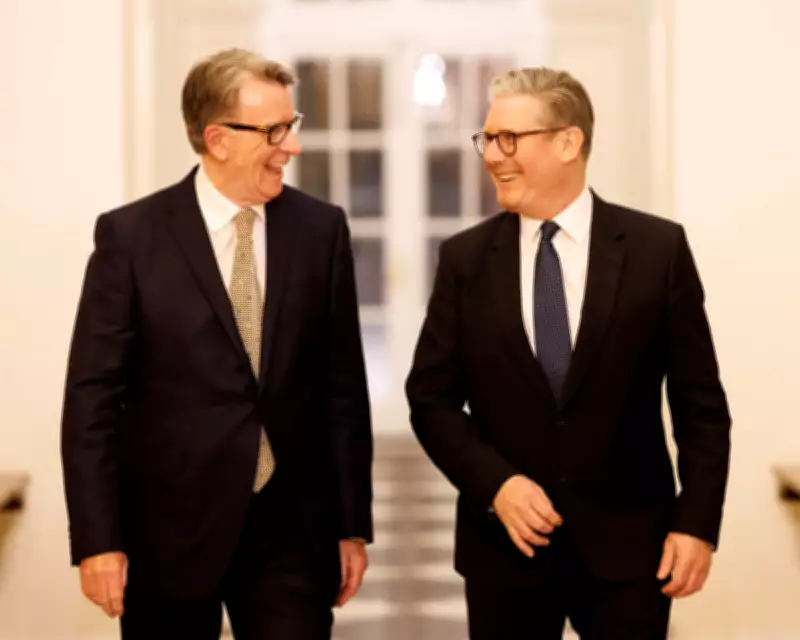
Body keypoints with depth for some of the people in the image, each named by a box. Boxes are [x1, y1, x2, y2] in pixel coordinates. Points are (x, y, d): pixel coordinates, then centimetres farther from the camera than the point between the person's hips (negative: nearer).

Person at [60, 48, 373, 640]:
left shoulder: (321, 229, 3)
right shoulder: (131, 235, -5)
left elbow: (344, 386, 5)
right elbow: (94, 396, -5)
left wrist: (353, 524, 4)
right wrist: (97, 540, -10)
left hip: (291, 525, 2)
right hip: (169, 528, -1)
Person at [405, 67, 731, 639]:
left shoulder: (658, 248, -2)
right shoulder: (465, 258, 2)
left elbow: (699, 402, -1)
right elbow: (431, 396, 2)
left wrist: (698, 521, -7)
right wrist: (495, 484, -11)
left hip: (627, 540, -1)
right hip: (506, 545, 1)